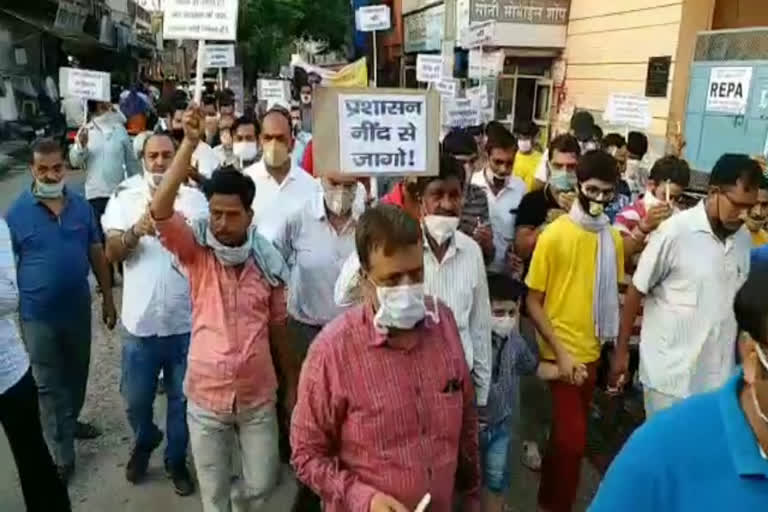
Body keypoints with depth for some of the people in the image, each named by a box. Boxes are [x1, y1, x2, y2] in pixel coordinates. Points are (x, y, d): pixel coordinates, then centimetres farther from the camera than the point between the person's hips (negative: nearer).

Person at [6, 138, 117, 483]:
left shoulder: (81, 206, -2)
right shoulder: (16, 213, -11)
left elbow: (97, 253, 5)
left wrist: (108, 297, 6)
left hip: (78, 308, 3)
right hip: (38, 315, -3)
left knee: (77, 374, 21)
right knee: (50, 385, 8)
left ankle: (70, 422, 47)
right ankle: (62, 456, 19)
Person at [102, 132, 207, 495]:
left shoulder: (194, 197, -2)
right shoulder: (125, 197, 2)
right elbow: (112, 253, -6)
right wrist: (135, 232, -26)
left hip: (185, 320, -1)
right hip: (140, 321, 1)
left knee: (182, 398, 14)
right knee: (136, 398, 17)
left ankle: (176, 459, 36)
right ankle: (144, 442, 47)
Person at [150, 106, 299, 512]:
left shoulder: (269, 260, -7)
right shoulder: (195, 250, -10)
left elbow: (278, 327, 3)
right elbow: (160, 210, -29)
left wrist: (292, 384, 9)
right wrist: (190, 142, -35)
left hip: (258, 397, 1)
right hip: (205, 397, -1)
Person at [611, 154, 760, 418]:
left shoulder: (744, 239, 3)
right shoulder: (675, 231, -15)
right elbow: (636, 291, -8)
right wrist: (621, 351, -6)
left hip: (718, 373, 5)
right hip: (670, 372, -5)